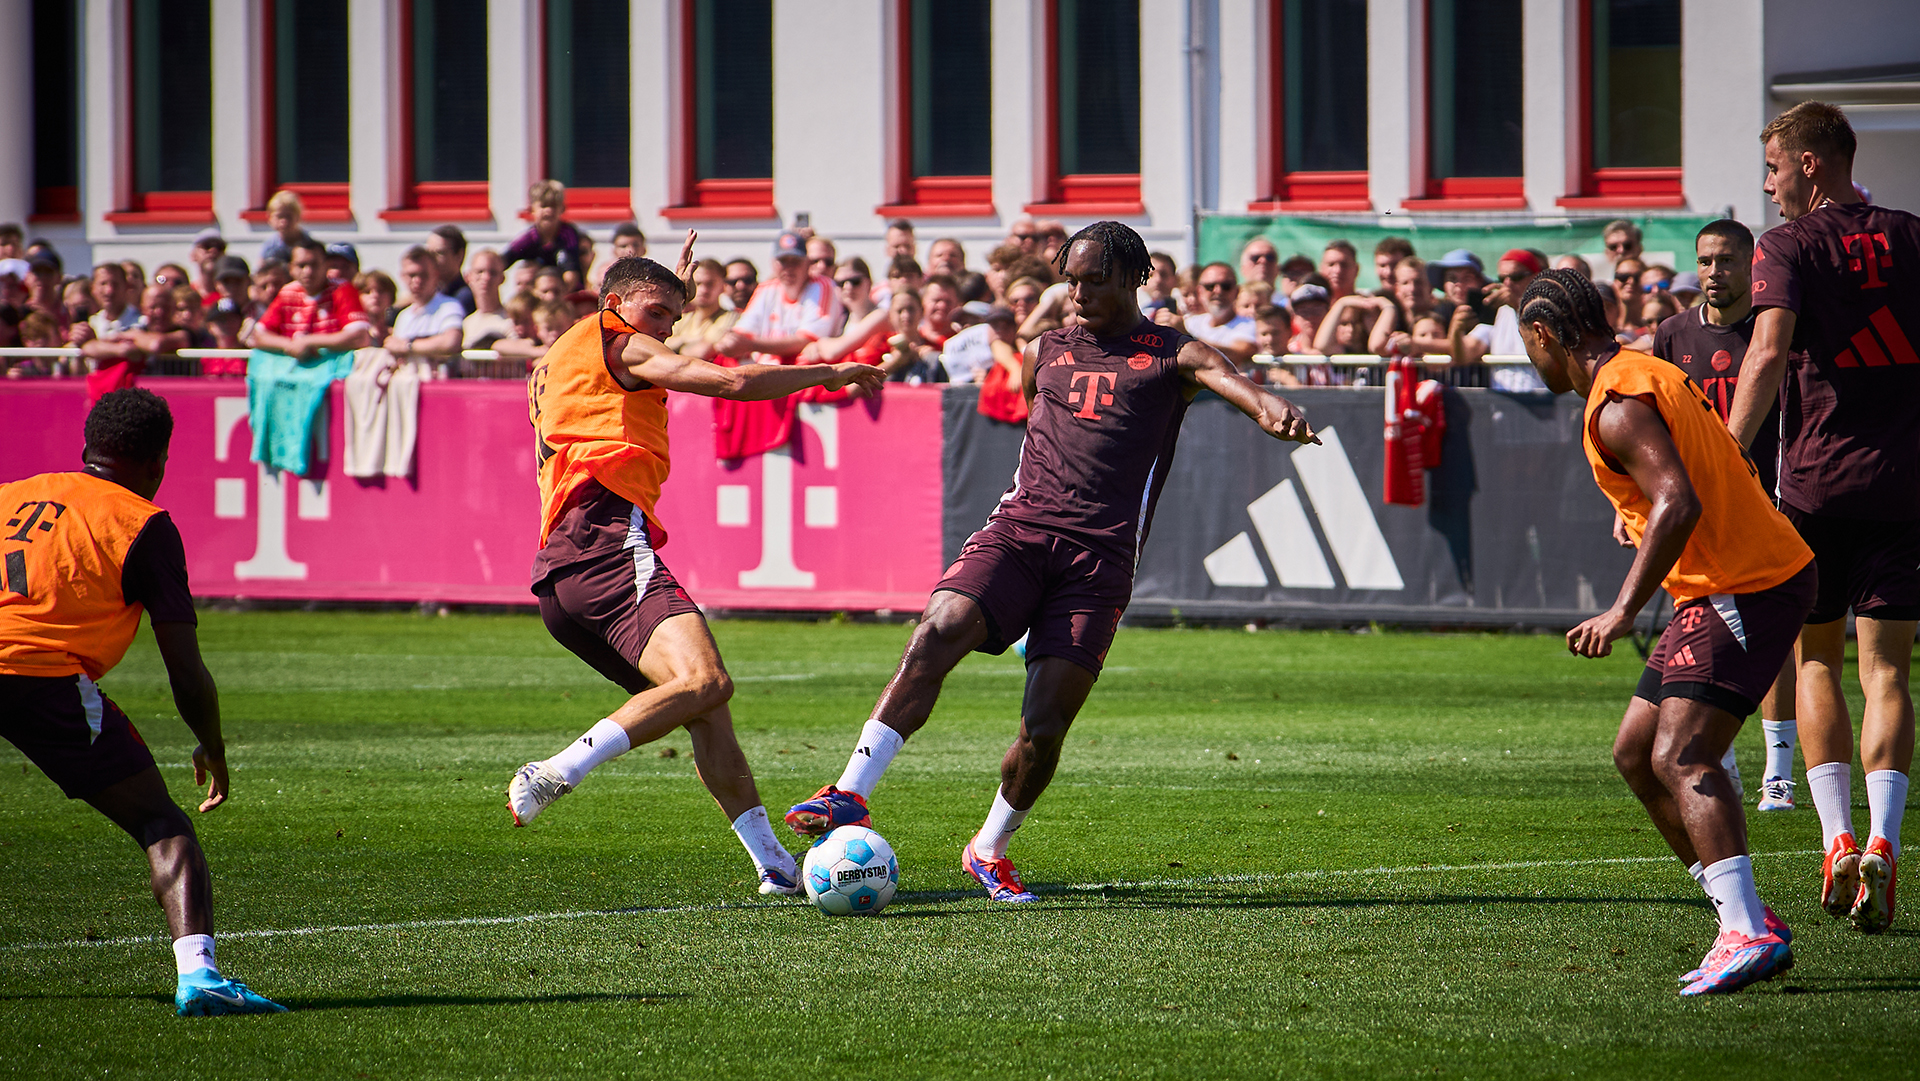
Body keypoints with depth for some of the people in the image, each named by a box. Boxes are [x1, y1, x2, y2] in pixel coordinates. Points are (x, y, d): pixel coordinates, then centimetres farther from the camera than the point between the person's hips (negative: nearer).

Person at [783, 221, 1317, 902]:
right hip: (1018, 532, 3)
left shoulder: (1173, 356, 9)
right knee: (937, 634, -26)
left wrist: (1274, 412, -32)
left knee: (1043, 729, -9)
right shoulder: (1043, 354, 22)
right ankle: (852, 794, -29)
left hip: (1099, 559, -3)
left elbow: (1228, 379, -10)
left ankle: (990, 851, 17)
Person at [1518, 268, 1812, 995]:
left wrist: (1623, 611, -30)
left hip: (1744, 590, -11)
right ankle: (1744, 920, 9)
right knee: (1637, 752, 11)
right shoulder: (1649, 375, 16)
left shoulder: (1617, 408, -16)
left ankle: (1750, 933, -31)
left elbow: (1679, 503, -28)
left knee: (1682, 758, -20)